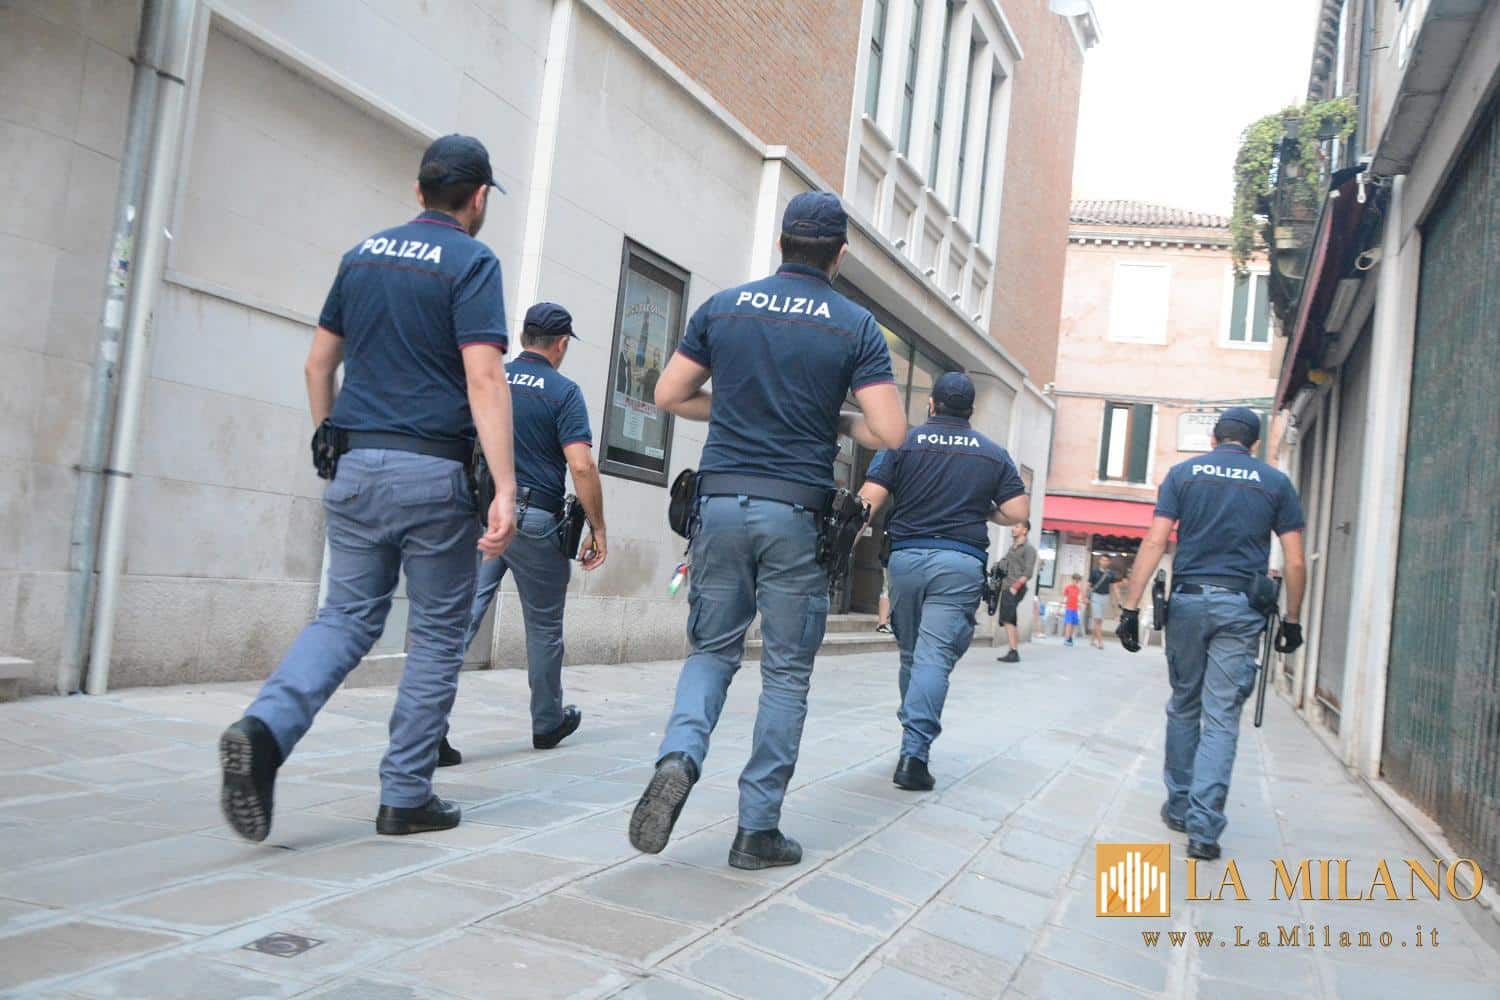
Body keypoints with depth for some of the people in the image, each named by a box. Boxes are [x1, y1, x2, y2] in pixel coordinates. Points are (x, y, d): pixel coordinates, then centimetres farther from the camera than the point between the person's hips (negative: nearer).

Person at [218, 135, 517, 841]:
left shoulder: (363, 255, 14)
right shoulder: (471, 262, -6)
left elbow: (318, 364, 16)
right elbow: (484, 378, -17)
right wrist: (505, 488, -21)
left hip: (357, 466, 5)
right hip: (434, 473, -5)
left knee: (347, 616, 11)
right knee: (436, 634, 7)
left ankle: (265, 728, -14)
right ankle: (406, 798, 12)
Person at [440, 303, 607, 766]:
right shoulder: (563, 391, -5)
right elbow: (581, 466, -14)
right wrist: (597, 527, -5)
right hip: (535, 519, -3)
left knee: (462, 614, -3)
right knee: (544, 625, 13)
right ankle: (547, 723, 29)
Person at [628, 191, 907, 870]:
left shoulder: (724, 307, 7)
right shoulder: (855, 326, 0)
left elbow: (669, 394, 10)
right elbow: (890, 433, -7)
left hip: (721, 502, 2)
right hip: (797, 514, -2)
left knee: (712, 649, 16)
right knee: (786, 673, 7)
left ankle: (678, 757, -11)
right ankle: (758, 830, 11)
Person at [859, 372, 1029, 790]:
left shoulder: (903, 442, 4)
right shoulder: (993, 453, 9)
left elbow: (868, 501, -6)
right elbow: (1018, 512, 3)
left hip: (906, 556, 1)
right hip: (961, 563, -1)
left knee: (911, 654, 15)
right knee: (935, 657, -5)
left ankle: (913, 745, 27)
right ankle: (914, 754, -15)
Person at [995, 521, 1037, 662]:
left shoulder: (1029, 548, -4)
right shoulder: (1012, 548, 21)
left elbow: (1028, 573, -12)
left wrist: (1015, 587, -20)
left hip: (1016, 589, -8)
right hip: (1007, 588, 8)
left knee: (1008, 620, -17)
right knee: (1011, 621, 8)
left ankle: (1013, 652, -18)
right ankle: (1014, 653, 12)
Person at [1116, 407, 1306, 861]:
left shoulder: (1184, 473, 6)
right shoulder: (1275, 482, 8)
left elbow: (1154, 542, -3)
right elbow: (1295, 562, 4)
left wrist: (1131, 606, -5)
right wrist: (1292, 619, 14)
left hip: (1188, 600, 1)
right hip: (1240, 607, -1)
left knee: (1184, 706, 16)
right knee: (1222, 717, 1)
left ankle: (1178, 806, 25)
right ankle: (1204, 827, -4)